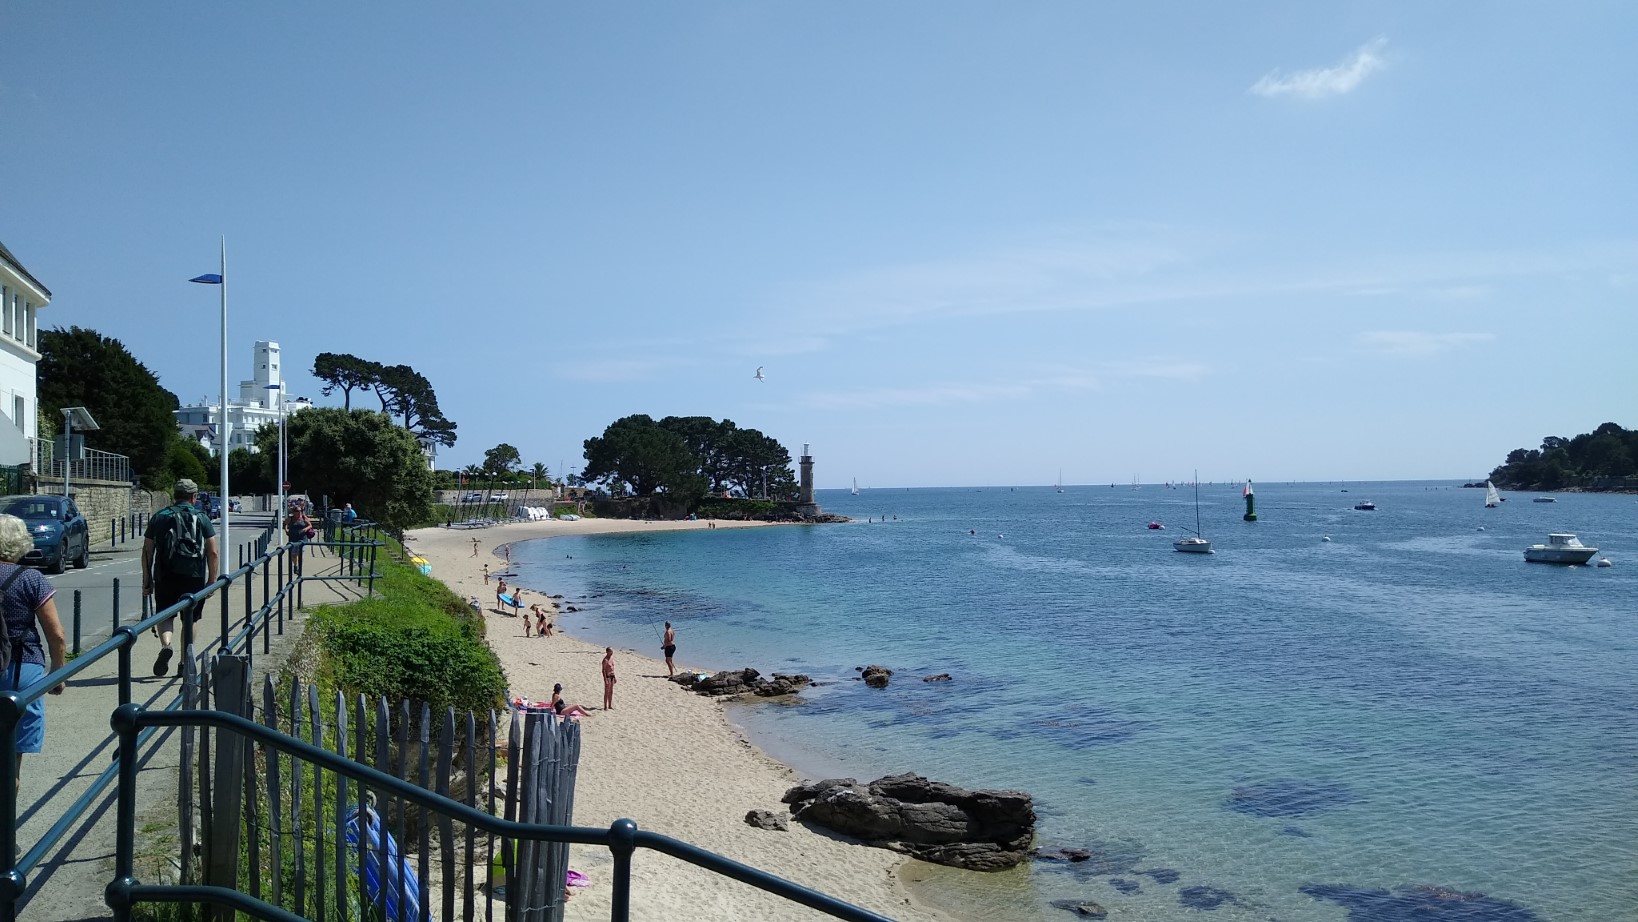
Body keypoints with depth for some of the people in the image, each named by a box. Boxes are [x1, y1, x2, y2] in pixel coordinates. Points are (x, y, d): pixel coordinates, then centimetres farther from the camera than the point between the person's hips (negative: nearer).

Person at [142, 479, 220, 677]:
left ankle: (166, 644, -19)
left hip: (165, 577, 1)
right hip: (194, 578, 0)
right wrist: (212, 581, 4)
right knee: (190, 620, 13)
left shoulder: (159, 517, 8)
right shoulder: (201, 519, 3)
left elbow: (147, 551, 7)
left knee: (165, 616, 11)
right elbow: (212, 552, -2)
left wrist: (146, 580, 11)